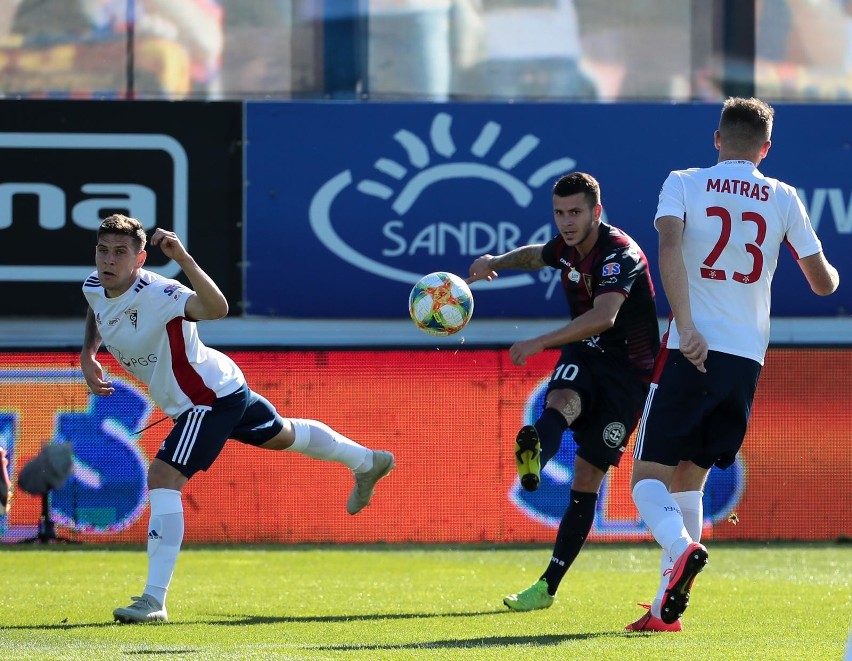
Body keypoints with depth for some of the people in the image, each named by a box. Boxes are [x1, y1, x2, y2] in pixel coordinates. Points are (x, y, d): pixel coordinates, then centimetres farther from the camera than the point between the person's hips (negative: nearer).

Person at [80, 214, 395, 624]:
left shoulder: (156, 294, -34)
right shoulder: (94, 287, -8)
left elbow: (216, 308, -52)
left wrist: (184, 259, -62)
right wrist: (87, 356, 3)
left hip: (211, 398, -10)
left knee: (162, 478, -22)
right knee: (280, 435, 31)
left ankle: (154, 600, -20)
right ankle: (368, 462, 57)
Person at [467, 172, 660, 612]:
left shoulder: (620, 253, -22)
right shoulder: (568, 247, 2)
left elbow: (603, 316, -39)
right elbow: (536, 255, 28)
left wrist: (540, 342, -47)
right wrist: (497, 261, 5)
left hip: (628, 369, -5)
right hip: (583, 355, 5)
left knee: (587, 477, -7)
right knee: (561, 400, -33)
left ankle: (549, 586, -5)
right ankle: (533, 457, -67)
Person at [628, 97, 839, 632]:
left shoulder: (685, 184, 2)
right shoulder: (783, 198, 9)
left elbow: (669, 246, -17)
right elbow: (824, 283, 13)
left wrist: (686, 327, -20)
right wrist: (832, 271, 37)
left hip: (692, 351, -3)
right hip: (748, 360, 3)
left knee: (650, 477, 1)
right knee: (690, 478, 16)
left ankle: (682, 548, -31)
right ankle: (668, 608, 10)